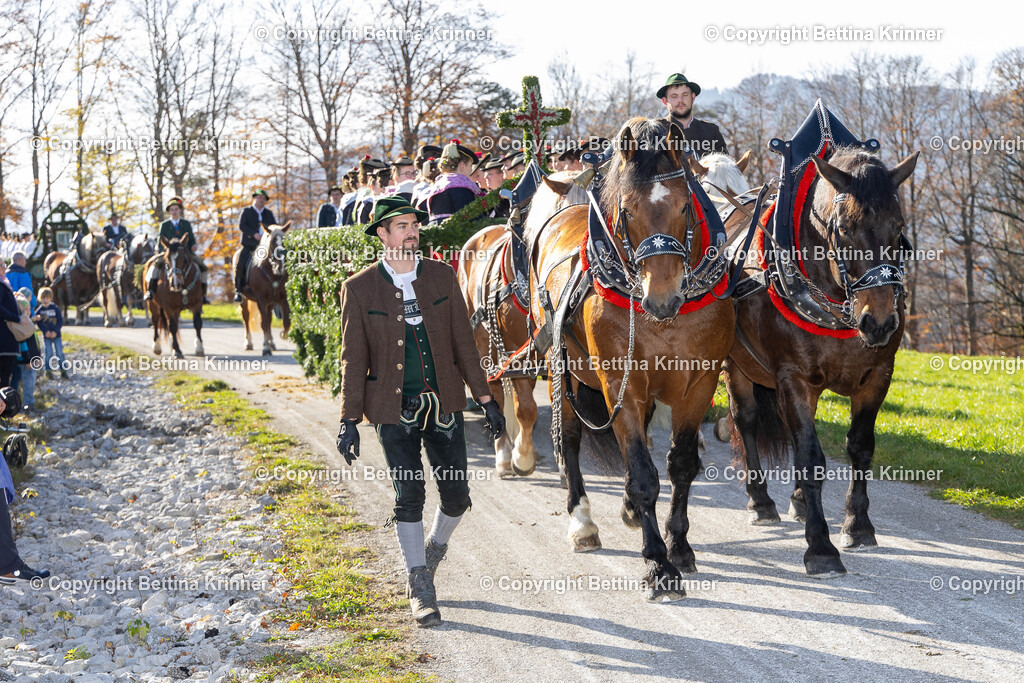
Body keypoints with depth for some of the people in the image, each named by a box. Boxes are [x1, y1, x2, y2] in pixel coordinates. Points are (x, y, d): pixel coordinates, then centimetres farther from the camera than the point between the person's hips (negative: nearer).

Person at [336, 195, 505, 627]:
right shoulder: (359, 288, -2)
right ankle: (419, 586, 12)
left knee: (457, 497, 3)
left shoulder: (442, 276, 4)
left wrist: (485, 399, 7)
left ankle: (435, 548, 35)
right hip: (395, 408, -2)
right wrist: (349, 419, -5)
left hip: (444, 404, 2)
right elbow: (353, 358, 0)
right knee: (409, 498, -3)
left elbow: (463, 342, 8)